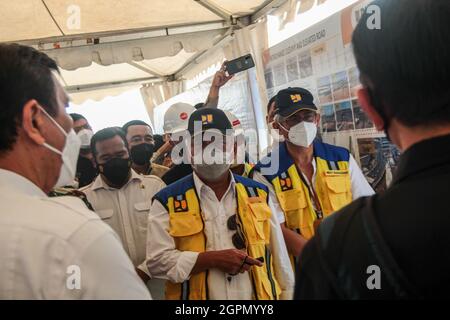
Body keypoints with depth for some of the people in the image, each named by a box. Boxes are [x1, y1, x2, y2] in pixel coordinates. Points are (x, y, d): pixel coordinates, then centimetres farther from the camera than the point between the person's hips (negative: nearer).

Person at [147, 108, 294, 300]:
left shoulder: (258, 194, 2)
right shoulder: (167, 201, -6)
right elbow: (157, 260, -12)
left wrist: (287, 295, 4)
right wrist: (213, 259, -19)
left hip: (259, 295, 3)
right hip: (195, 294, -2)